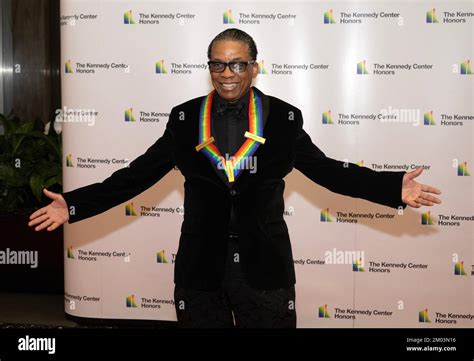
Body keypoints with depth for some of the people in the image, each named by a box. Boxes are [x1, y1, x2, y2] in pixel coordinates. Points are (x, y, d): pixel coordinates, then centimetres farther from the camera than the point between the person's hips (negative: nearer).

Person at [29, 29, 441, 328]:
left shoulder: (283, 118, -2)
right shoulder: (186, 119, 0)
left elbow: (327, 170, -1)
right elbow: (139, 174, 0)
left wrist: (395, 188, -13)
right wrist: (73, 204, -7)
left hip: (265, 268, -1)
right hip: (201, 268, 1)